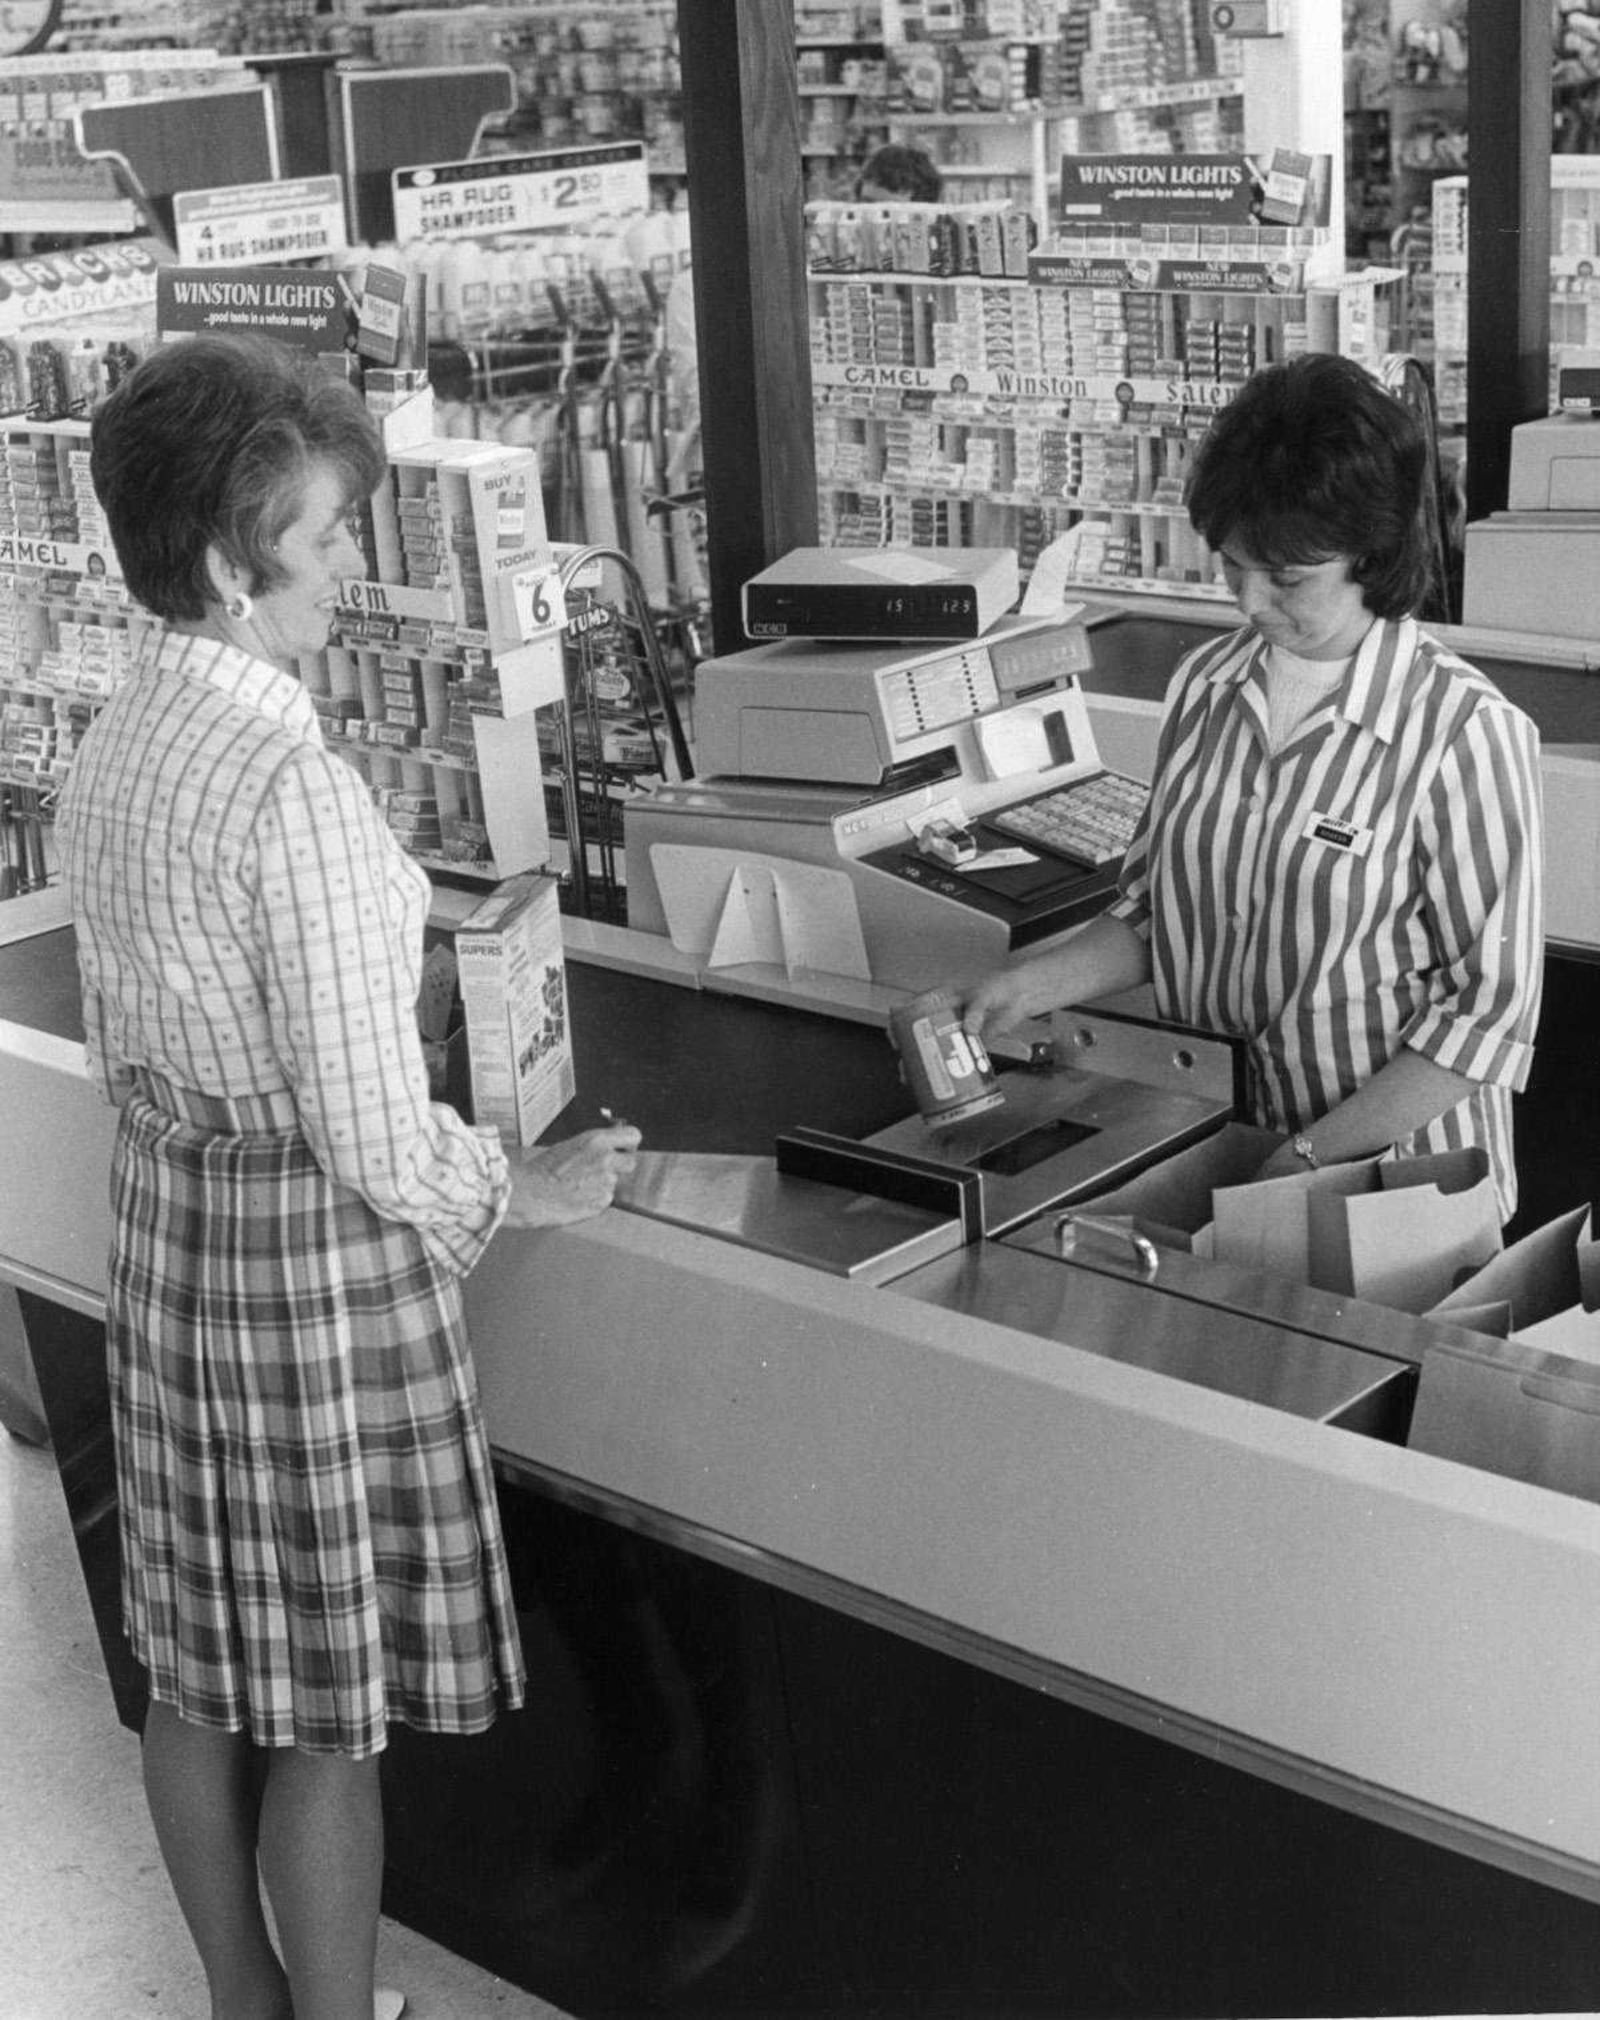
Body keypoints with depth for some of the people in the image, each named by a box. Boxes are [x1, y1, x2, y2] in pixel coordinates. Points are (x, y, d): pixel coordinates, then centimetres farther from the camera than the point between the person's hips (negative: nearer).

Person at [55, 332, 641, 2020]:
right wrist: (530, 1190, -5)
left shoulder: (109, 752, 2)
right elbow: (372, 1136, -22)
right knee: (328, 1718, 7)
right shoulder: (293, 787, -24)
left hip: (162, 1226, 9)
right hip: (318, 1250, -9)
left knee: (201, 1672, 20)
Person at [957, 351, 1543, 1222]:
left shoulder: (1465, 733, -11)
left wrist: (1308, 1158, -13)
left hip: (1397, 1179, -5)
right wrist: (1026, 988, 1)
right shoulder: (1204, 685, 7)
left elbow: (1487, 1009, -9)